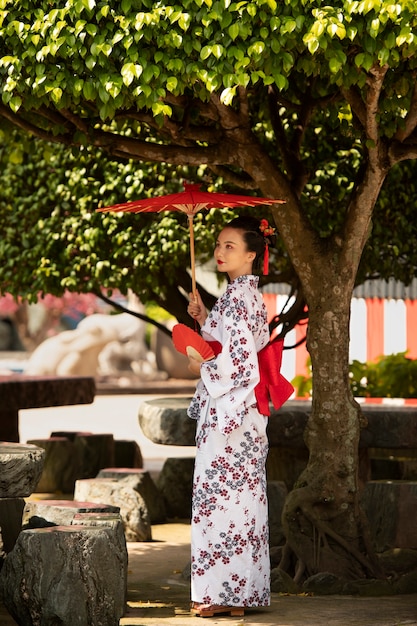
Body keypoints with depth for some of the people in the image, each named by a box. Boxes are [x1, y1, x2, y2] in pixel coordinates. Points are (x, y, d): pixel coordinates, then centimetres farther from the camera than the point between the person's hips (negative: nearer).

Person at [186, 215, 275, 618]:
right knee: (240, 498, 10)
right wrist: (203, 319, 10)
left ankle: (223, 593, -3)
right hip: (241, 414, 10)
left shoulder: (237, 296, -15)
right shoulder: (248, 294, 14)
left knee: (219, 495, -6)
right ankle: (239, 591, 15)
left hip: (228, 410, -10)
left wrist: (202, 369, -9)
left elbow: (240, 361, -22)